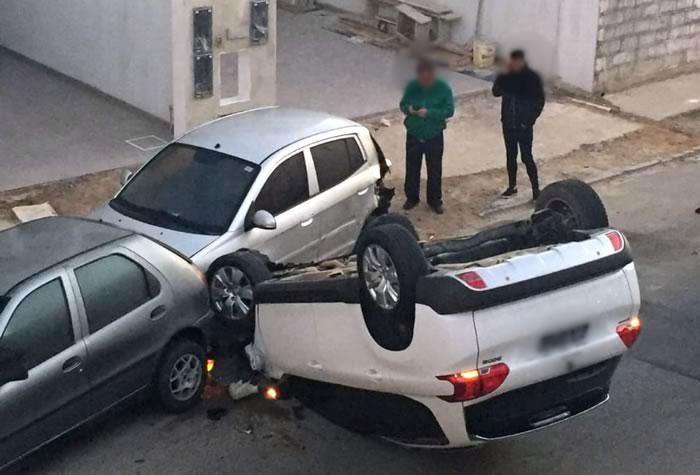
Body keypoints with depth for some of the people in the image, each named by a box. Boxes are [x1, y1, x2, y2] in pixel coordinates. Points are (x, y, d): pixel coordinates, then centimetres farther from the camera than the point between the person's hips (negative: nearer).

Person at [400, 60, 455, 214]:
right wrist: (408, 109, -21)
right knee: (412, 169, 13)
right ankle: (412, 198, 31)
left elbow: (449, 110, -15)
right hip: (413, 135, 2)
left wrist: (429, 113, -27)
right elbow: (403, 104, 4)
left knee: (435, 171, 9)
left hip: (434, 137, -2)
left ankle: (435, 201, 25)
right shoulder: (412, 86, -7)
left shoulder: (443, 88, -13)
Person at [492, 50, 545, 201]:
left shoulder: (533, 78, -12)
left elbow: (539, 101, -10)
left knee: (526, 158, -3)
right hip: (508, 124, 5)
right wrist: (503, 75, -17)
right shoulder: (508, 76, 0)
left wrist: (529, 120, -16)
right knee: (510, 156, 15)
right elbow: (496, 92, -5)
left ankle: (536, 190, 7)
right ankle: (512, 186, 29)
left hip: (523, 126, -5)